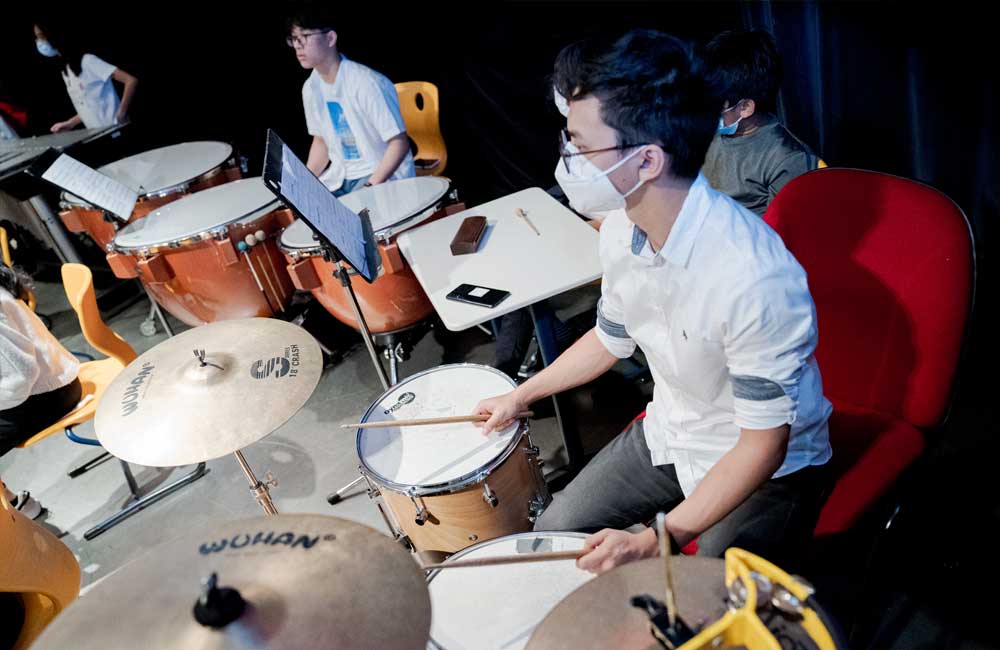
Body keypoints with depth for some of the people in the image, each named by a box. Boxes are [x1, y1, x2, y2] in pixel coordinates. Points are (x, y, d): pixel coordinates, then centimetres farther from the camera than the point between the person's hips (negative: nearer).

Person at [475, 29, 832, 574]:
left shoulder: (755, 278, -36)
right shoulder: (623, 229, -12)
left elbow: (763, 443, -25)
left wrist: (657, 540, -29)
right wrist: (521, 396, 15)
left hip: (766, 466, -6)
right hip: (670, 432, 7)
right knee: (553, 532, 9)